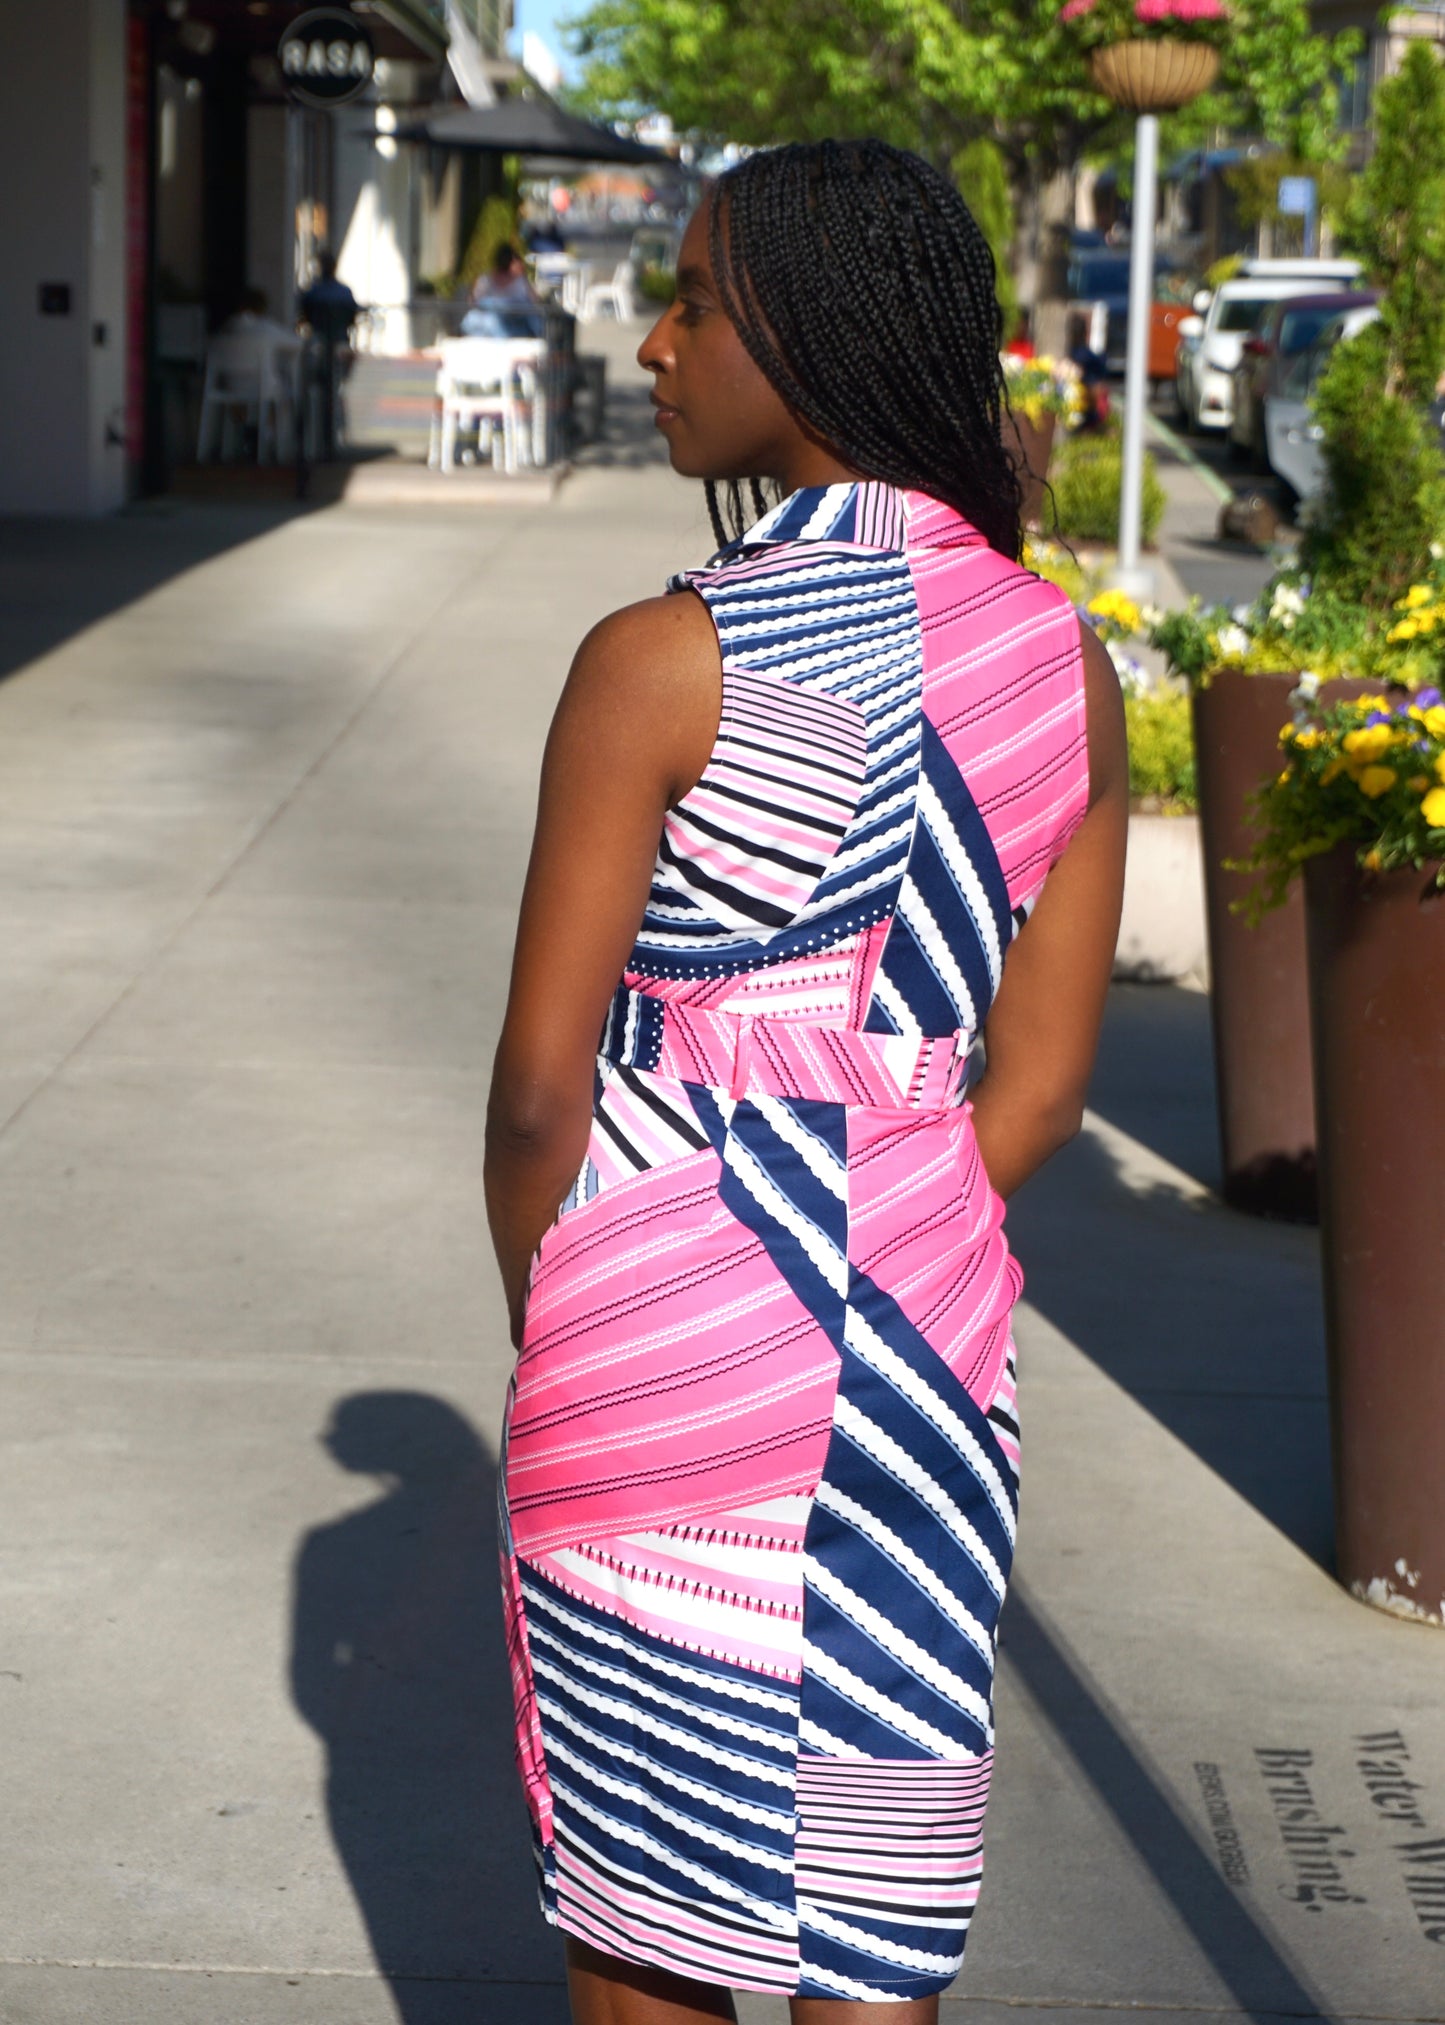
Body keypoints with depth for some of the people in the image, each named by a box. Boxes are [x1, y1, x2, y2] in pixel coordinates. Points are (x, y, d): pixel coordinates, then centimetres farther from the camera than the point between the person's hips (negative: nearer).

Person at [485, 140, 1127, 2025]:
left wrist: (546, 1321, 6)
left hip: (664, 1339, -4)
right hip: (927, 1335, 5)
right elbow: (1038, 1088, 4)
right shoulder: (1069, 664, 0)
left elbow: (539, 1086, -11)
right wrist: (862, 1282, 12)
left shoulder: (662, 661, -16)